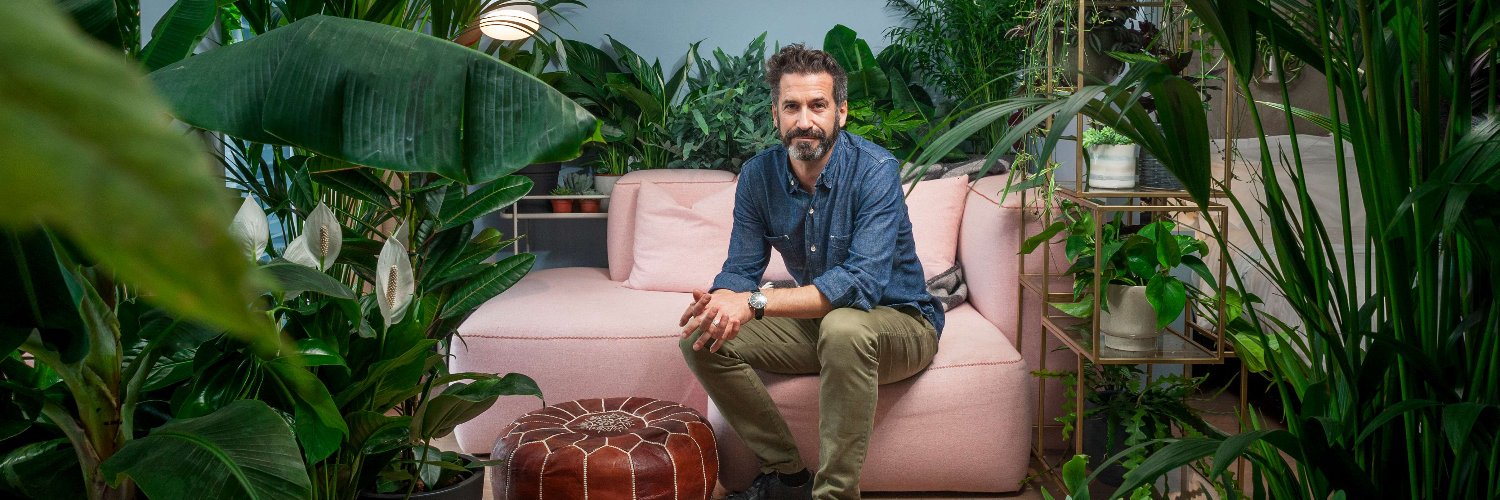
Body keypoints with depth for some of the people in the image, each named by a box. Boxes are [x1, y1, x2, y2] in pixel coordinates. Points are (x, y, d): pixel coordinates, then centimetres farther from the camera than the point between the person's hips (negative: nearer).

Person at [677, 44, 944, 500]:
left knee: (842, 327, -39)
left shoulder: (875, 170, -23)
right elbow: (741, 269, -5)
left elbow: (862, 282, -33)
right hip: (815, 323, 6)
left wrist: (755, 302, -40)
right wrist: (720, 301, -31)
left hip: (900, 321, -5)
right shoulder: (758, 175, -6)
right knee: (702, 338, -11)